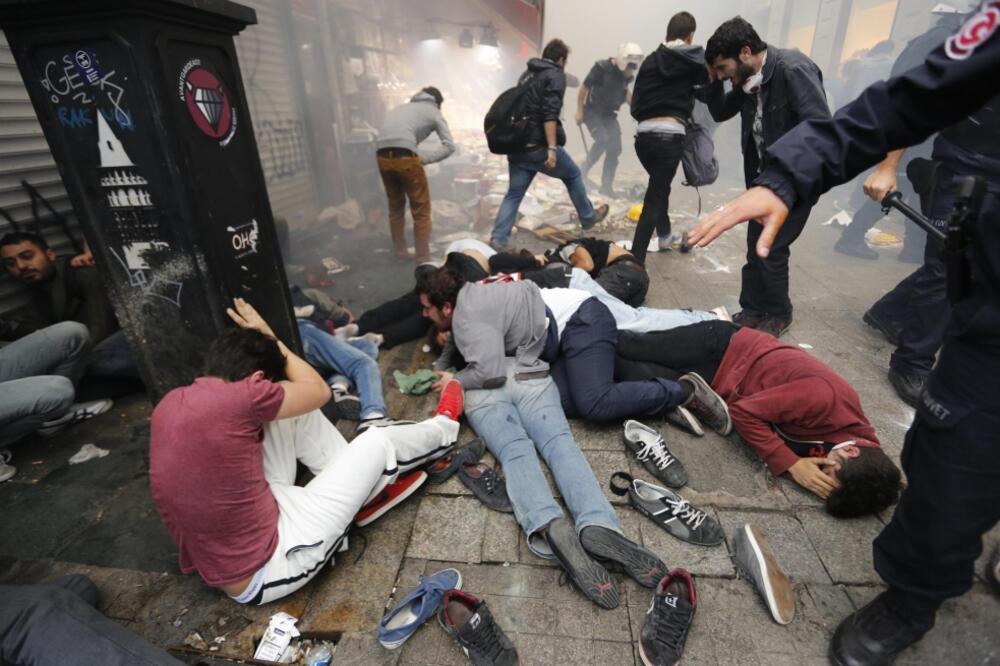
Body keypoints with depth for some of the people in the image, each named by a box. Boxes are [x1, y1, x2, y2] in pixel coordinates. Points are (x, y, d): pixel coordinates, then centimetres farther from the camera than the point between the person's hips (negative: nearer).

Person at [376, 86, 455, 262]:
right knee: (421, 210, 4)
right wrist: (424, 158, 4)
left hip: (383, 157, 6)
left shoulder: (401, 108, 32)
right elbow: (449, 145, 4)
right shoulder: (433, 112, 16)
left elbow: (391, 134, 21)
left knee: (395, 206, 21)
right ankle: (423, 258, 5)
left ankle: (399, 252, 26)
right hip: (405, 157, -6)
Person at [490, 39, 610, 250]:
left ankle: (498, 239, -5)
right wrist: (552, 148, -23)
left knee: (514, 193, 7)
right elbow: (550, 114, -17)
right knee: (573, 175, 15)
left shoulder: (527, 74, 21)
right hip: (539, 146, -6)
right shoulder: (556, 75, -3)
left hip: (517, 145, 7)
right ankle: (588, 217, 30)